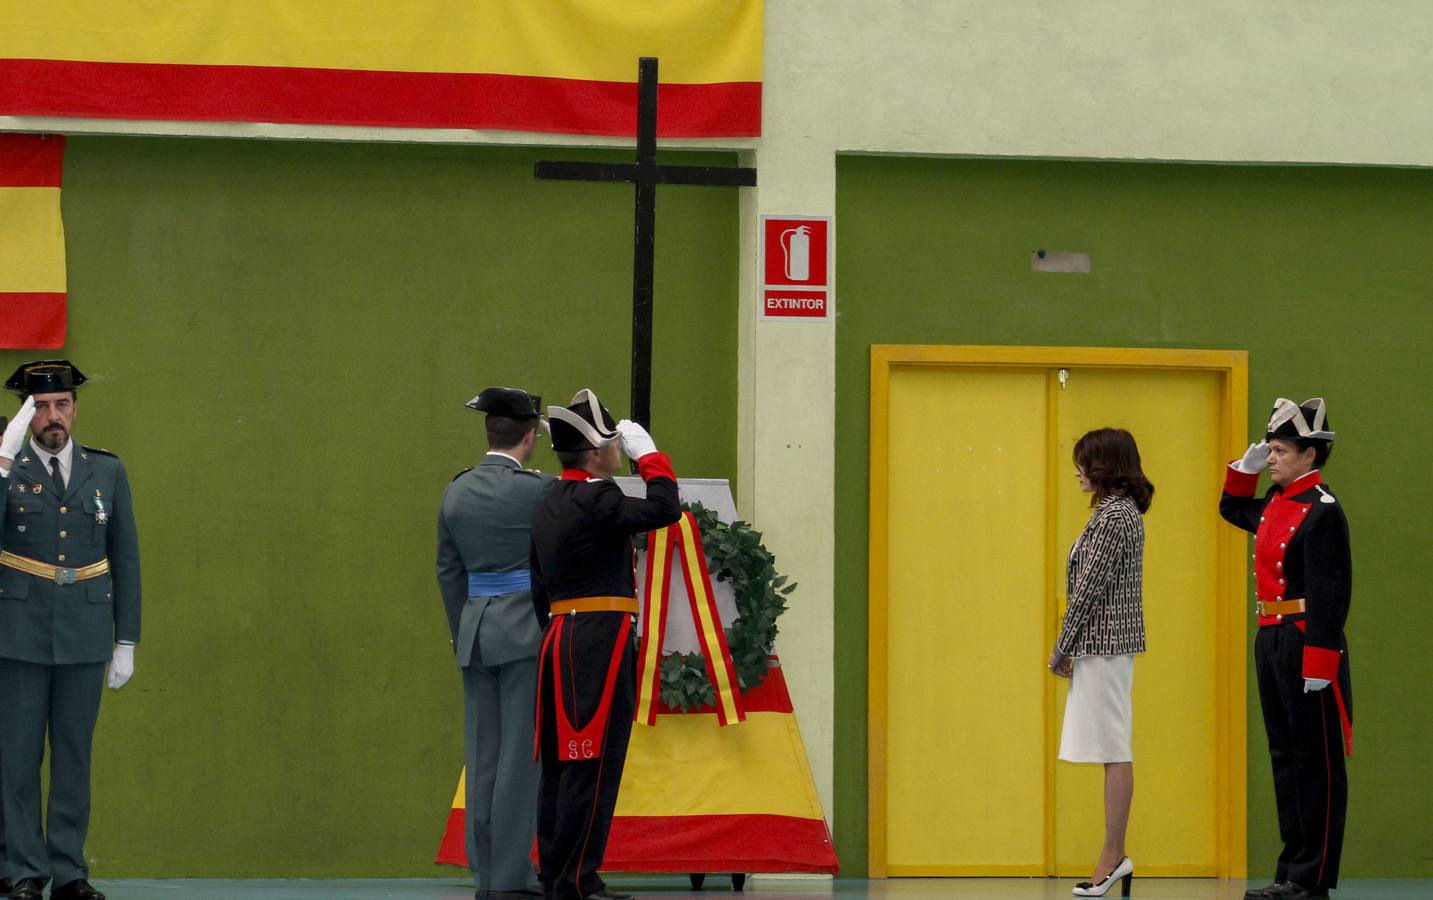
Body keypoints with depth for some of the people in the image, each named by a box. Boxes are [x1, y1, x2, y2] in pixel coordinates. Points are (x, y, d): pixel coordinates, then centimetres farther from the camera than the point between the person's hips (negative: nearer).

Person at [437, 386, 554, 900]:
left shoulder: (457, 492, 8)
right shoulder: (536, 490, -11)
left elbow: (448, 572, 14)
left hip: (475, 629, 6)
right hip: (526, 628, -6)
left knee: (482, 756, 8)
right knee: (522, 753, -3)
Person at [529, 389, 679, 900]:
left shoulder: (548, 507, 16)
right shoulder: (596, 500, -14)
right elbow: (665, 509, -17)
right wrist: (648, 453, -4)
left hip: (560, 639, 10)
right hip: (601, 641, -10)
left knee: (561, 762, 11)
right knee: (593, 763, -8)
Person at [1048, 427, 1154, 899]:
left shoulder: (1112, 516, -15)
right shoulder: (1124, 511, 15)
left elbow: (1089, 588, -17)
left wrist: (1062, 648, -12)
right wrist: (1071, 647, 17)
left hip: (1102, 644, -10)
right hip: (1110, 644, 10)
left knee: (1114, 753, -8)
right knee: (1114, 753, 10)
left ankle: (1113, 857, -7)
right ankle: (1114, 856, 12)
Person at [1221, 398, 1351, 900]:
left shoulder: (1322, 511, -15)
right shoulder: (1276, 502, 12)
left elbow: (1331, 593, -20)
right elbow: (1233, 510, 34)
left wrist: (1319, 665, -23)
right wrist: (1245, 467, 16)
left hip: (1305, 642, -9)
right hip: (1271, 641, 9)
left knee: (1316, 764, -2)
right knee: (1285, 759, 12)